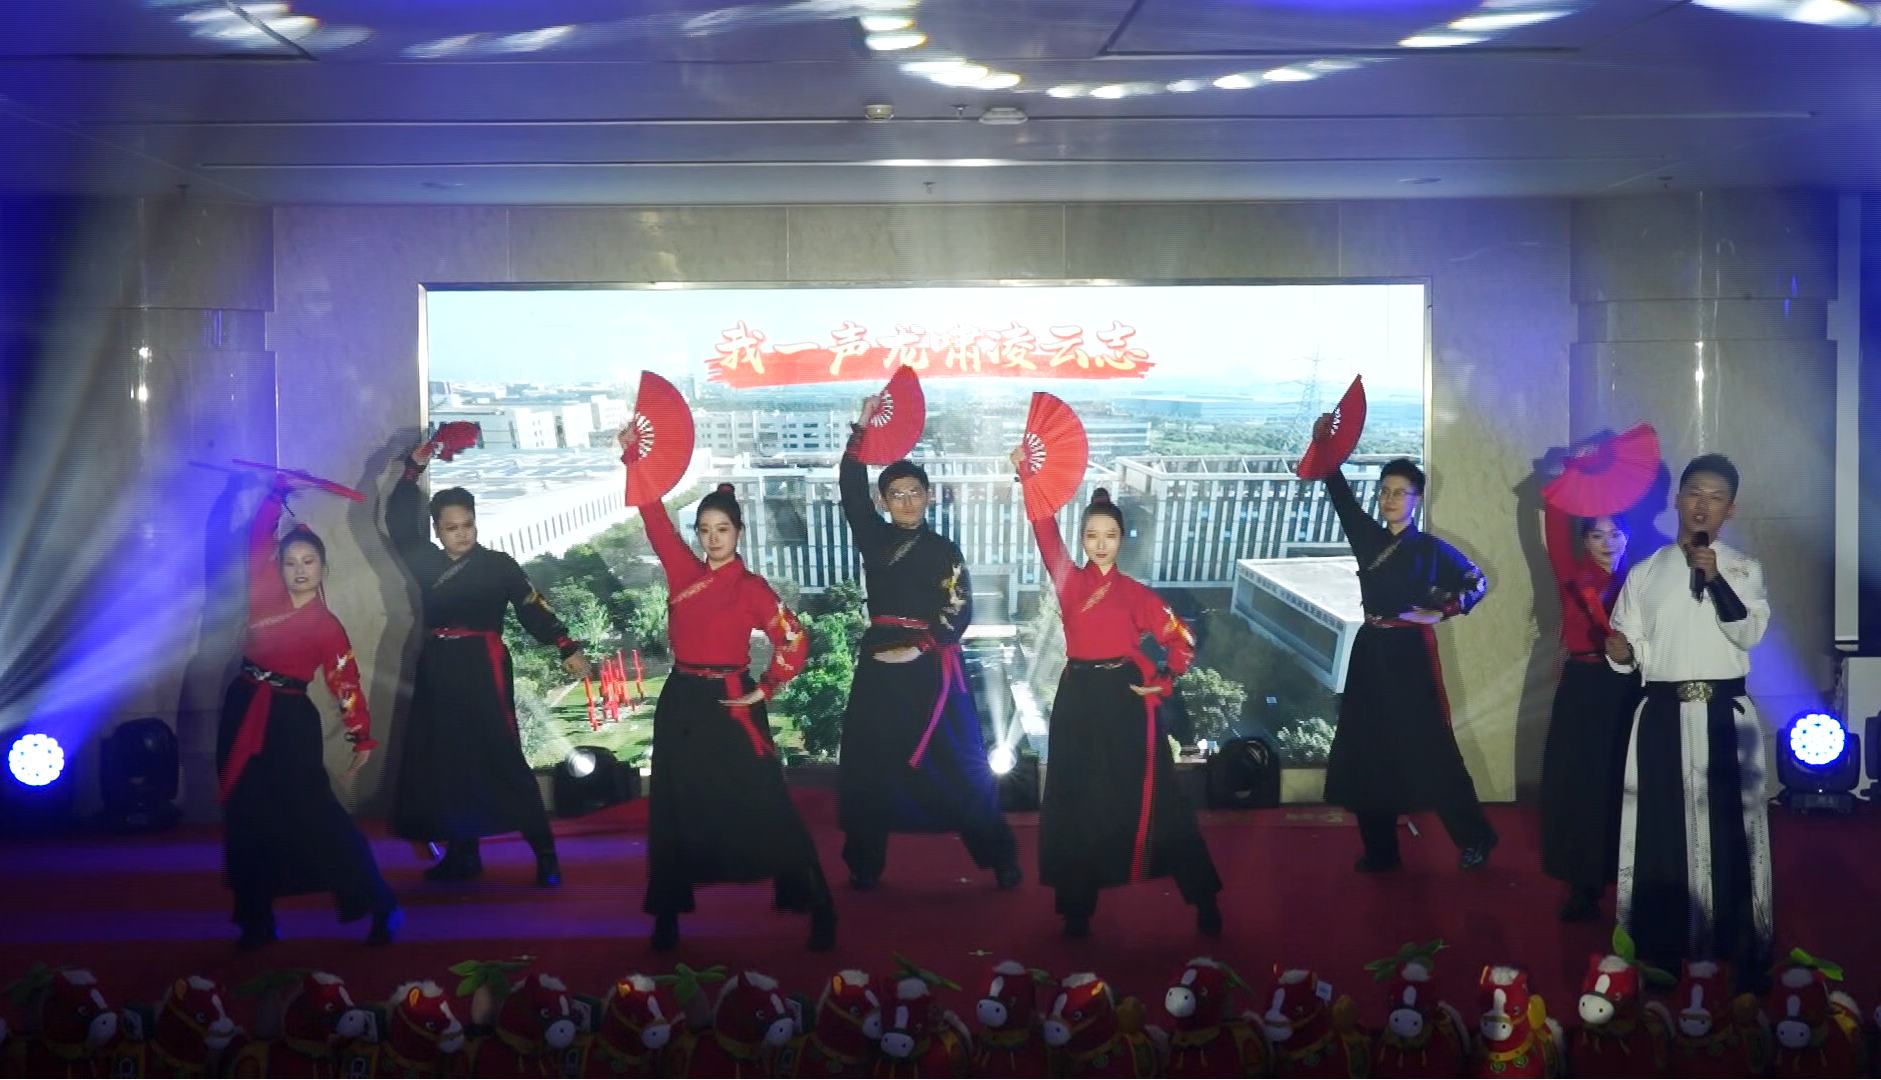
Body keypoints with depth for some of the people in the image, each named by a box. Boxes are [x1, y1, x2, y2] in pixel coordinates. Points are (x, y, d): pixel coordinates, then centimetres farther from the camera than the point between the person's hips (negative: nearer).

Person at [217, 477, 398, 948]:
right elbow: (259, 533, 9)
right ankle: (256, 922, 14)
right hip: (242, 713, 4)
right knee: (246, 819, 5)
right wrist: (279, 492, 5)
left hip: (290, 720, -4)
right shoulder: (264, 595, 5)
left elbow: (346, 682, -6)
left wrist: (362, 738, -9)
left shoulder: (327, 626, -4)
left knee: (314, 814, -8)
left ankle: (379, 907, -1)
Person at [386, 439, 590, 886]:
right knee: (447, 762, 8)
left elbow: (534, 610, -5)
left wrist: (567, 648, -13)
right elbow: (399, 522, 6)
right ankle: (462, 855, 18)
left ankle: (545, 854, -7)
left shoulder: (499, 564, -3)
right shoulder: (425, 562, 8)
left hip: (484, 669, -5)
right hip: (438, 671, 5)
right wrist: (414, 469, -2)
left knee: (501, 758, -8)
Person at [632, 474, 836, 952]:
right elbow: (653, 515, 2)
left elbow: (794, 641, -6)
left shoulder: (751, 587, -5)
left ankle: (818, 907, 4)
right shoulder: (682, 571, 6)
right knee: (674, 809, 8)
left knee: (764, 806, -3)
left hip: (729, 705, -4)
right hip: (680, 704, 4)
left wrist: (765, 689, -8)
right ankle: (667, 916, 18)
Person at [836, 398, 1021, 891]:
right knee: (870, 762, 2)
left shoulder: (944, 551, 2)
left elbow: (959, 611, -5)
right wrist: (862, 428, -13)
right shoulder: (873, 539, 7)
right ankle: (864, 865, 10)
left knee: (959, 763, 0)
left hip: (930, 665, -2)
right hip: (880, 662, 2)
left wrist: (919, 648, -16)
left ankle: (1000, 857, 5)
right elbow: (851, 489, -5)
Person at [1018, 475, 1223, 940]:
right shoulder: (1069, 582, 3)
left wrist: (1161, 684, -8)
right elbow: (1046, 530, -8)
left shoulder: (1135, 593, 0)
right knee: (1077, 802, 5)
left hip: (1125, 701, -2)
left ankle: (1204, 900, 10)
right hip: (1078, 701, 2)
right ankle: (1078, 907, 15)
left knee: (1148, 799, 1)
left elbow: (1182, 641, 3)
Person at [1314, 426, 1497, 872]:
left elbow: (1477, 582, 6)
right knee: (1367, 751, 4)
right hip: (1371, 652, 5)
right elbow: (1341, 496, 4)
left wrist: (1444, 610, -9)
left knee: (1429, 749, -5)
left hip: (1410, 654, -5)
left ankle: (1474, 839, 7)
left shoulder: (1431, 548, -3)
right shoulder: (1368, 539, 8)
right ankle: (1379, 850, 12)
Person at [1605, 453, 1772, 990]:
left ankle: (1746, 954, 10)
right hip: (1664, 715, 1)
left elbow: (1750, 632, -9)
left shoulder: (1743, 569, 6)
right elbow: (1631, 653, 8)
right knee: (1662, 830, 0)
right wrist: (1621, 652, -15)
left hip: (1725, 714, -1)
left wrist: (1715, 579, -18)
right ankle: (1662, 952, 9)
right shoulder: (1645, 574, 8)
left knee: (1730, 830, 0)